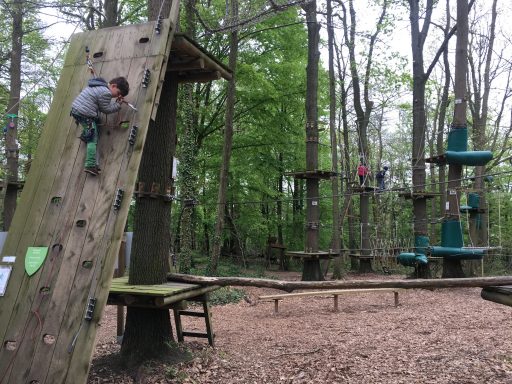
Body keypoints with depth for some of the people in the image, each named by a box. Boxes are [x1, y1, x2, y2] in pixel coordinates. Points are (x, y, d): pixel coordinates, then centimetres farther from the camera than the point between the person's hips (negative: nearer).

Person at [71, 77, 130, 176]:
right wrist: (118, 105, 0)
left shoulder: (98, 84, 13)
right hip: (85, 115, -9)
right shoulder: (106, 93, -17)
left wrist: (116, 102, 12)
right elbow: (106, 110, -10)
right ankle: (90, 165, -7)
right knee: (93, 140, -4)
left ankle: (85, 135, 27)